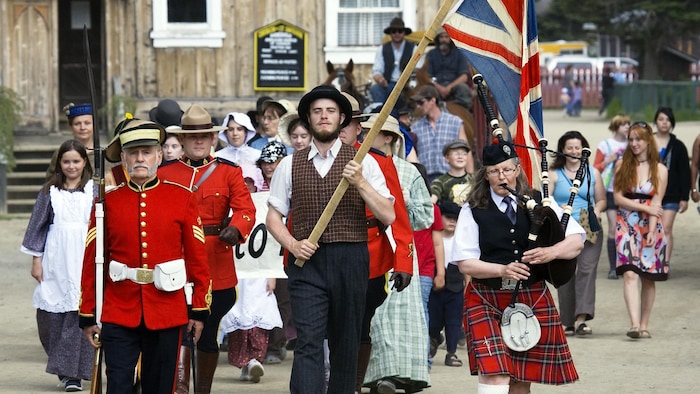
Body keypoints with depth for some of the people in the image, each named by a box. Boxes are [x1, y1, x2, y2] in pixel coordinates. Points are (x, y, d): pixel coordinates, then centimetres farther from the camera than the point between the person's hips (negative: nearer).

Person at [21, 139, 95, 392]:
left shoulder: (94, 191, 6)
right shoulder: (50, 192, 9)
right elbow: (38, 226, 12)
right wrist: (36, 260, 6)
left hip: (84, 260, -2)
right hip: (55, 262, 2)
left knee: (79, 313, -7)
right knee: (50, 315, -1)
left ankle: (72, 373, -2)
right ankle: (65, 367, 19)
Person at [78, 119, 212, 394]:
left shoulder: (182, 198, 3)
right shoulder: (108, 202, 3)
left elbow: (198, 257, 5)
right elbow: (92, 262, 5)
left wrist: (199, 309, 2)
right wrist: (88, 315, 3)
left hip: (167, 314, 1)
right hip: (119, 315, -1)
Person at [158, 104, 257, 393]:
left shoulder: (230, 172, 5)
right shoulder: (164, 173, 6)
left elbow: (245, 209, -7)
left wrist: (235, 229, -28)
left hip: (217, 265, 1)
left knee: (208, 331, 10)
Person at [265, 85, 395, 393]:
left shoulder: (363, 163, 5)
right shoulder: (290, 165, 9)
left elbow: (388, 216, -2)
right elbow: (273, 216, 11)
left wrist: (360, 183, -15)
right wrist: (292, 245, -7)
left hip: (350, 261, 1)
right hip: (307, 262, 0)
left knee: (346, 343, 8)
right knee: (308, 342, -12)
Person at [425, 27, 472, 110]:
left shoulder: (458, 54, 11)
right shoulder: (431, 55, 14)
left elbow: (464, 77, 1)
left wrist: (449, 87, -16)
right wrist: (439, 87, -15)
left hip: (454, 85, 0)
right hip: (437, 87, 0)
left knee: (463, 88, -36)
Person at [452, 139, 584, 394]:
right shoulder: (473, 211, 1)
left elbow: (576, 240, 3)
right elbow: (465, 263, -6)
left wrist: (551, 252, -19)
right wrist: (502, 270, -21)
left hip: (533, 299, 3)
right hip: (488, 303, -3)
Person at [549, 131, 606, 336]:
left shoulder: (592, 173, 12)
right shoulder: (554, 174, 6)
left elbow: (601, 200, 16)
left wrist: (597, 211, -5)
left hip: (590, 231, 0)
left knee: (587, 269, -16)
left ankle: (582, 317, -25)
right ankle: (568, 322, 9)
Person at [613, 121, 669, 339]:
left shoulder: (659, 169, 3)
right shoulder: (622, 165, 6)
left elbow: (656, 203, -4)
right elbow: (618, 198, -1)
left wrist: (651, 231, -14)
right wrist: (645, 207, -10)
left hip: (651, 227, 1)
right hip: (627, 226, 0)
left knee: (648, 278, 4)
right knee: (630, 274, -16)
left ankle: (644, 325, 13)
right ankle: (634, 324, -27)